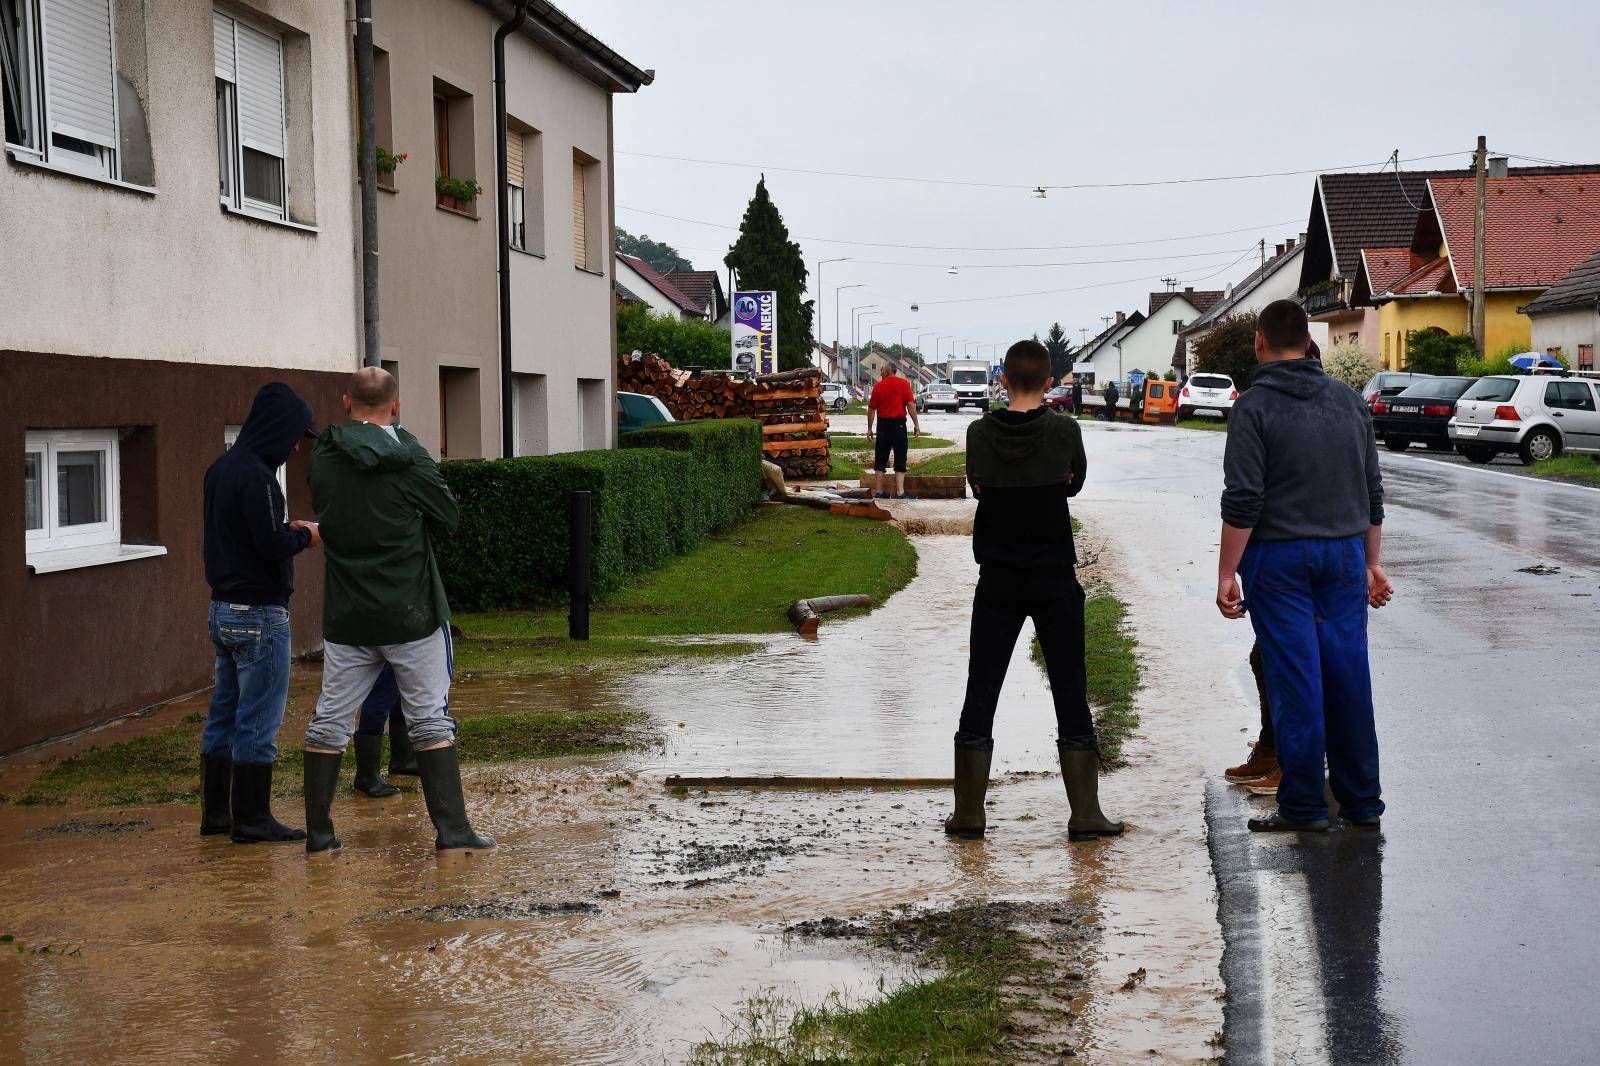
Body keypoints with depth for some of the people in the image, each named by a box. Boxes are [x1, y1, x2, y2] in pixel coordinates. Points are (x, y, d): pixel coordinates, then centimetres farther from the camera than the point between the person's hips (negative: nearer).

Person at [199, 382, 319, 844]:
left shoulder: (219, 470, 11)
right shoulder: (256, 476, -19)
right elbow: (272, 545, -23)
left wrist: (288, 529, 10)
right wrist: (305, 535, -4)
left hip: (222, 611, 10)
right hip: (259, 615, -10)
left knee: (224, 714, 14)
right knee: (258, 721, -3)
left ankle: (215, 812, 21)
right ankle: (252, 819, 2)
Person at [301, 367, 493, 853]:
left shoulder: (323, 458, 0)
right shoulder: (409, 459, -11)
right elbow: (448, 520, -1)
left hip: (346, 614, 3)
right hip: (411, 612, -3)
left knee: (329, 722, 10)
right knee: (431, 721, 5)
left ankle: (318, 832, 13)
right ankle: (451, 828, 5)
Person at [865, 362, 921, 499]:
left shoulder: (878, 386, 3)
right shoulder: (903, 383, -1)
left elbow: (871, 409, 3)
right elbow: (911, 405, -8)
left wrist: (869, 428, 11)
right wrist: (916, 424, -4)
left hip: (883, 424, 2)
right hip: (898, 424, -2)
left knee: (880, 459, 10)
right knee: (900, 459, 1)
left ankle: (880, 492, 10)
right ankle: (900, 492, -8)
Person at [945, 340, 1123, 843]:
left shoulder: (980, 433, -5)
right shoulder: (1065, 432, -8)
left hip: (998, 581, 1)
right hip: (1055, 580, -1)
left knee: (980, 694, 8)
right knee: (1071, 696, 5)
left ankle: (969, 813, 10)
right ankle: (1085, 814, 6)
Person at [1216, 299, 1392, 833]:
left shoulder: (1255, 405, -7)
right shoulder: (1348, 400, 10)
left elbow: (1242, 500, -13)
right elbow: (1372, 491, 14)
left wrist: (1227, 573, -9)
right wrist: (1371, 563, 21)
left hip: (1279, 558, -5)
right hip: (1345, 554, 5)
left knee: (1295, 684, -1)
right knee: (1348, 678, 9)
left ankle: (1303, 806, 3)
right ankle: (1361, 801, 15)